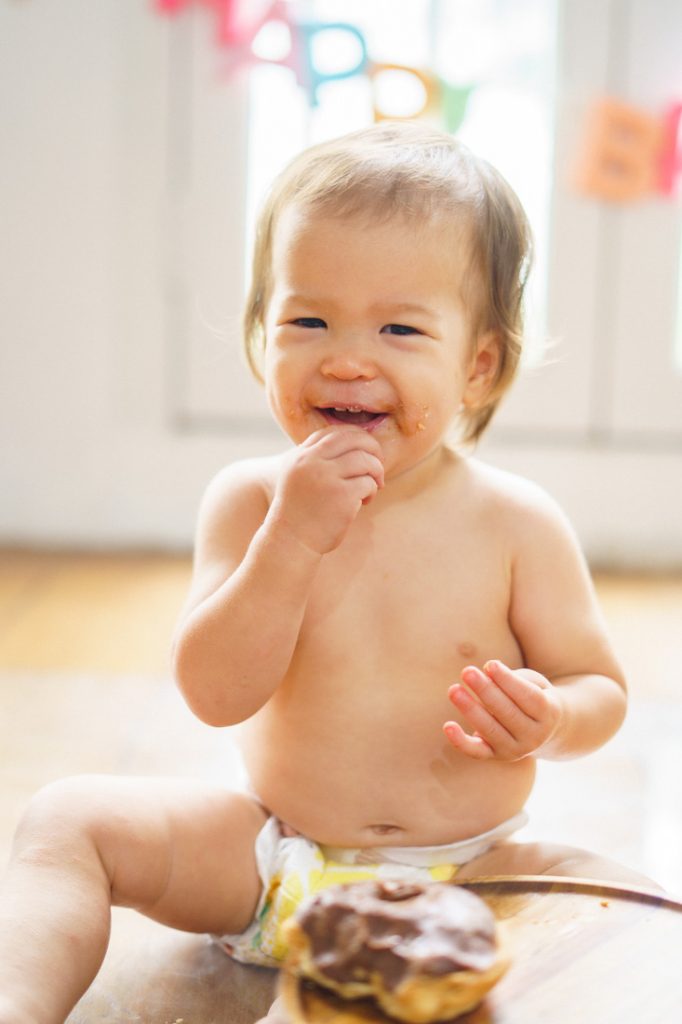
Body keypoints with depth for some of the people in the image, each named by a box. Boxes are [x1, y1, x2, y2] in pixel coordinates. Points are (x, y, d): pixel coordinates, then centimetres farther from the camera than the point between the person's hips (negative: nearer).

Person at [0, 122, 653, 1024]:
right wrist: (292, 539, -27)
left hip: (466, 877, -1)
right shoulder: (250, 499, -7)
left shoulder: (515, 522, -8)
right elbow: (214, 695, -15)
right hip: (271, 862, 1)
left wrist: (549, 719, -25)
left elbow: (600, 687, 0)